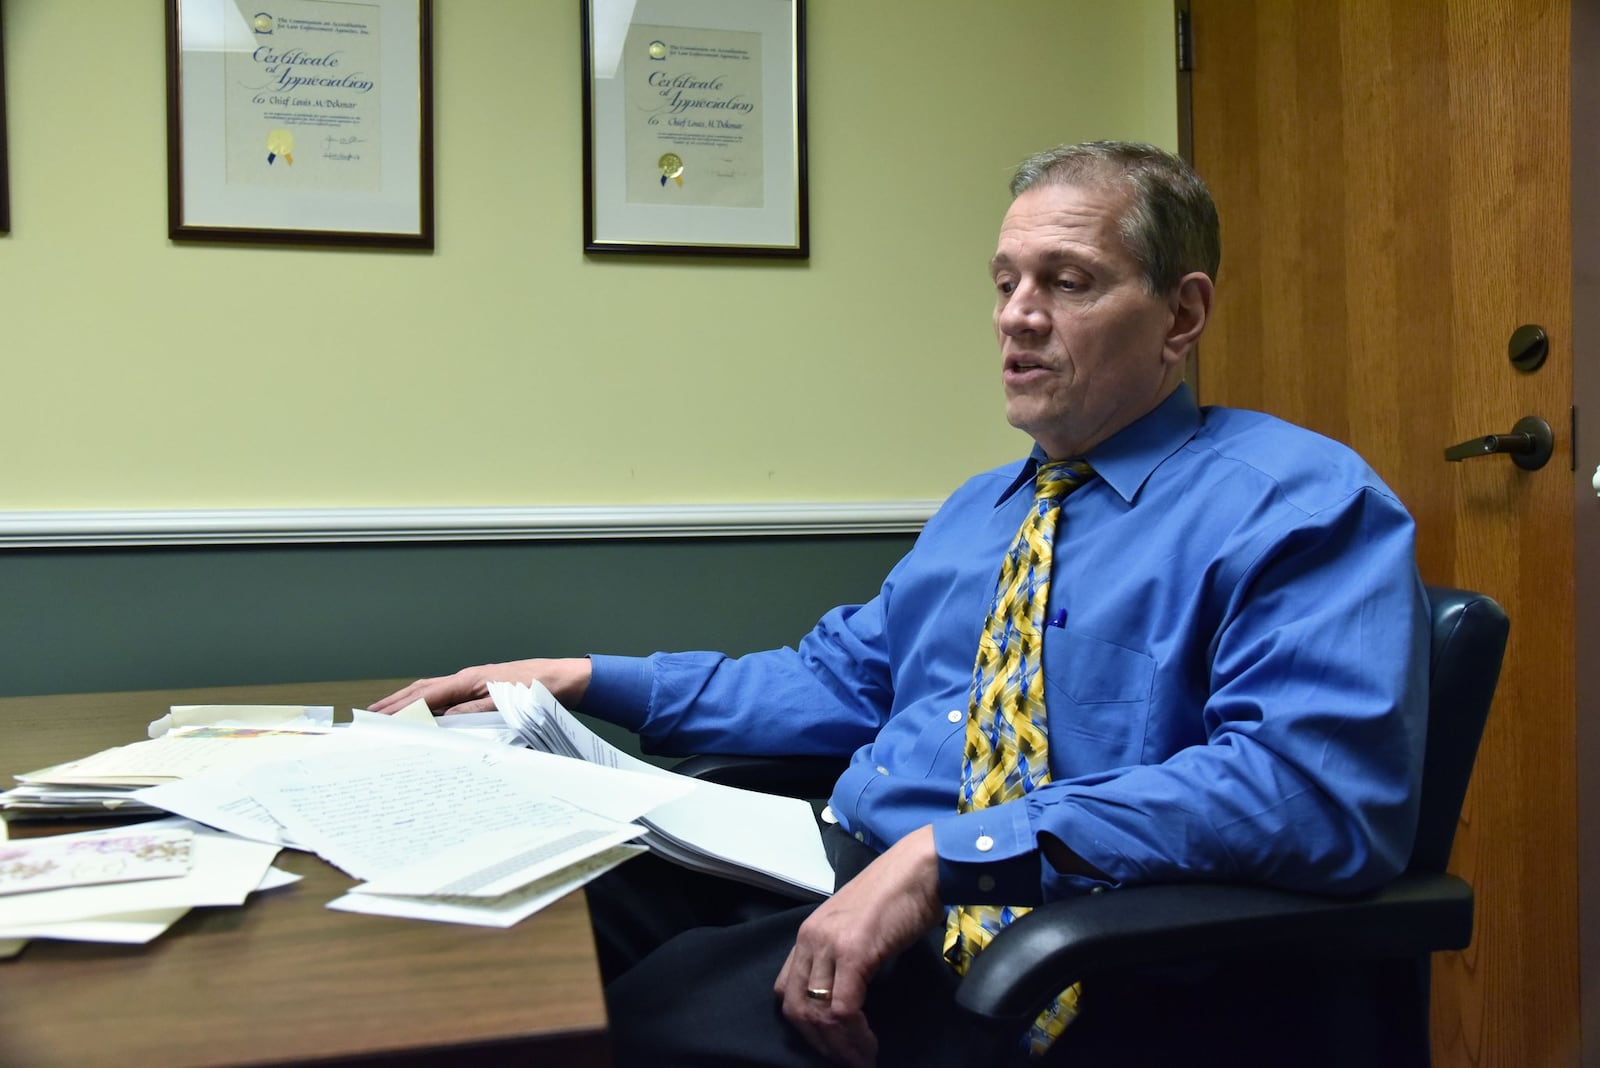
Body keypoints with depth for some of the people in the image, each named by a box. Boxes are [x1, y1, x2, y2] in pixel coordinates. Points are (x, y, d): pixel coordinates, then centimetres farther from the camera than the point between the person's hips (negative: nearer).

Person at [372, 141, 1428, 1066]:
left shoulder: (1300, 502, -6)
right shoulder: (979, 508, 22)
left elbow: (1311, 786, -21)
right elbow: (840, 681, 24)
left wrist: (950, 853, -27)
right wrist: (590, 680, 13)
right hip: (843, 883, 7)